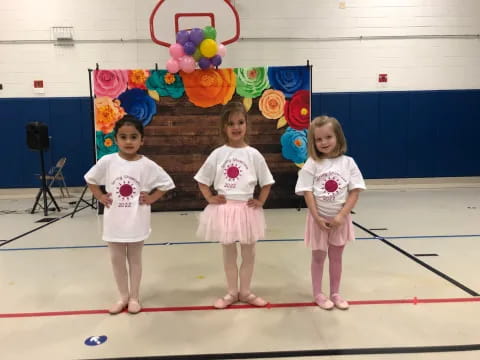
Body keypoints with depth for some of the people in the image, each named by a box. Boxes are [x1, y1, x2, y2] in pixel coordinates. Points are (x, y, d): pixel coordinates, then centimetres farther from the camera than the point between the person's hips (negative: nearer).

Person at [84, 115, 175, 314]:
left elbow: (166, 183, 0)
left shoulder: (147, 165, -10)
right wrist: (100, 197, -1)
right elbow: (90, 179, 9)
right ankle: (123, 296, 33)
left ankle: (134, 297, 30)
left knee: (134, 259, 13)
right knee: (116, 259, 14)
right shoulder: (107, 161, -7)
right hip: (114, 220, 2)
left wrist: (151, 198, -8)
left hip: (136, 221, -2)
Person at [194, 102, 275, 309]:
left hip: (247, 209, 0)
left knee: (249, 253, 12)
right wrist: (210, 198, -4)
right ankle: (231, 292, 30)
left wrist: (260, 201, -3)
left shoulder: (253, 154, -3)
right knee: (229, 253, 13)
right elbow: (202, 180, 6)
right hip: (224, 209, 0)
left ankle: (245, 291, 31)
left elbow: (266, 182, 6)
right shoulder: (217, 154, -3)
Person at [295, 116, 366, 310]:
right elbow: (307, 193, -12)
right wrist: (317, 218, -17)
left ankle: (335, 293, 31)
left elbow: (355, 192, -7)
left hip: (339, 219, 2)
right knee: (318, 257, 12)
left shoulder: (347, 162, -6)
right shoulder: (312, 164, -10)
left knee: (336, 257, 15)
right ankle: (318, 294, 28)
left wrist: (341, 216, -15)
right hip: (319, 218, -2)